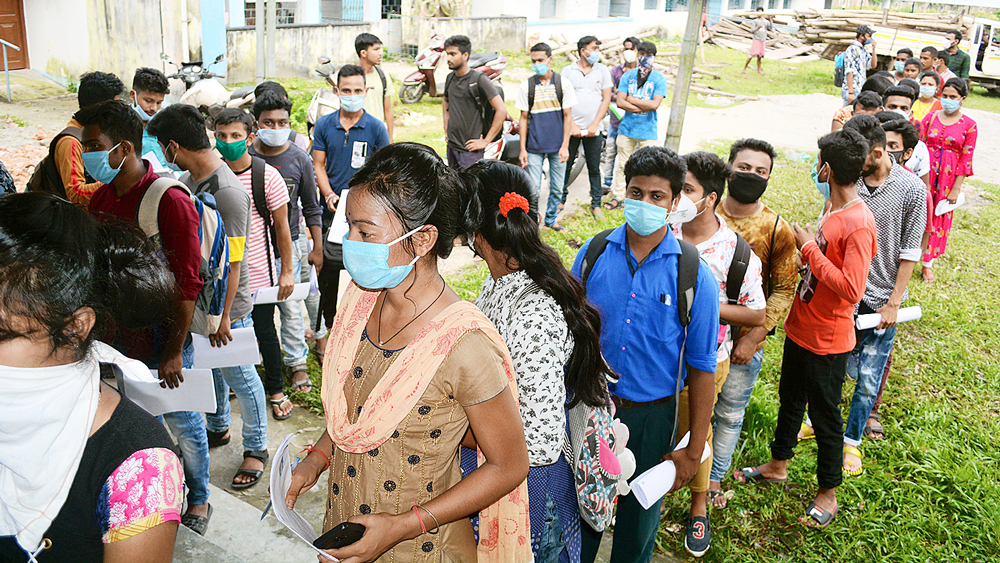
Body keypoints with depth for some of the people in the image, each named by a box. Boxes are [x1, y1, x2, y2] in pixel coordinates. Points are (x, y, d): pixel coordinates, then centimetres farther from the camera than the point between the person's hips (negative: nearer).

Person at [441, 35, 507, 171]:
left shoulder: (479, 79, -12)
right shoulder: (450, 78, 9)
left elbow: (501, 110, -17)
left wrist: (485, 141, -15)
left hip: (470, 149, -7)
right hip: (451, 146, 7)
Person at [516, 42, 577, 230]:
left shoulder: (563, 83, 0)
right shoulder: (526, 86, 1)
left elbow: (567, 116, 2)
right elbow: (524, 118, 5)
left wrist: (565, 146, -5)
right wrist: (522, 149, 1)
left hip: (557, 146, 1)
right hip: (534, 147, -1)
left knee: (557, 187, 8)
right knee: (533, 188, -4)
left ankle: (551, 219, 28)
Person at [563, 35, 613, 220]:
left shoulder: (602, 70, 7)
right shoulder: (567, 71, 3)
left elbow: (606, 99, 4)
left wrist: (594, 125, -6)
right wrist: (572, 125, -8)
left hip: (594, 130, 1)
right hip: (571, 128, -1)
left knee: (594, 169, 3)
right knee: (565, 166, 4)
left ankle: (596, 205, 12)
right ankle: (561, 201, 19)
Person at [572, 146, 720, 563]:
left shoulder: (695, 277, -12)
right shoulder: (592, 254, -5)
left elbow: (701, 367, -8)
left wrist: (693, 450, -7)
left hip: (651, 418, -1)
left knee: (638, 520, 17)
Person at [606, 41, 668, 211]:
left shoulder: (659, 79, -1)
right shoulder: (628, 76, 5)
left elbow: (654, 104, -14)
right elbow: (620, 102, -4)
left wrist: (630, 99, -8)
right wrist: (644, 107, -11)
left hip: (647, 131, -2)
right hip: (627, 127, 2)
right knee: (622, 164, 7)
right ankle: (617, 197, 19)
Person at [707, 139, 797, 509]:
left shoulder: (778, 230, -9)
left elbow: (784, 289, -5)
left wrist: (754, 337, -12)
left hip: (744, 343, -1)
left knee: (730, 415, 15)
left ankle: (715, 476, 36)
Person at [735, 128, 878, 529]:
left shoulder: (858, 224, -25)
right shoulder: (834, 210, 3)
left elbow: (851, 289, -32)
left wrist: (809, 248, -25)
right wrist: (805, 249, 0)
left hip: (828, 341, -9)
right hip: (800, 328, 9)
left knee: (824, 415, 7)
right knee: (790, 399, 23)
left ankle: (827, 495, 27)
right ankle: (778, 466, 44)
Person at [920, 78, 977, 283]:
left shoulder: (969, 125, -2)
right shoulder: (930, 117, 3)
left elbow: (965, 158, -2)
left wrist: (956, 189, -6)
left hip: (949, 176, -1)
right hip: (925, 172, 1)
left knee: (939, 218, 6)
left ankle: (927, 263, 17)